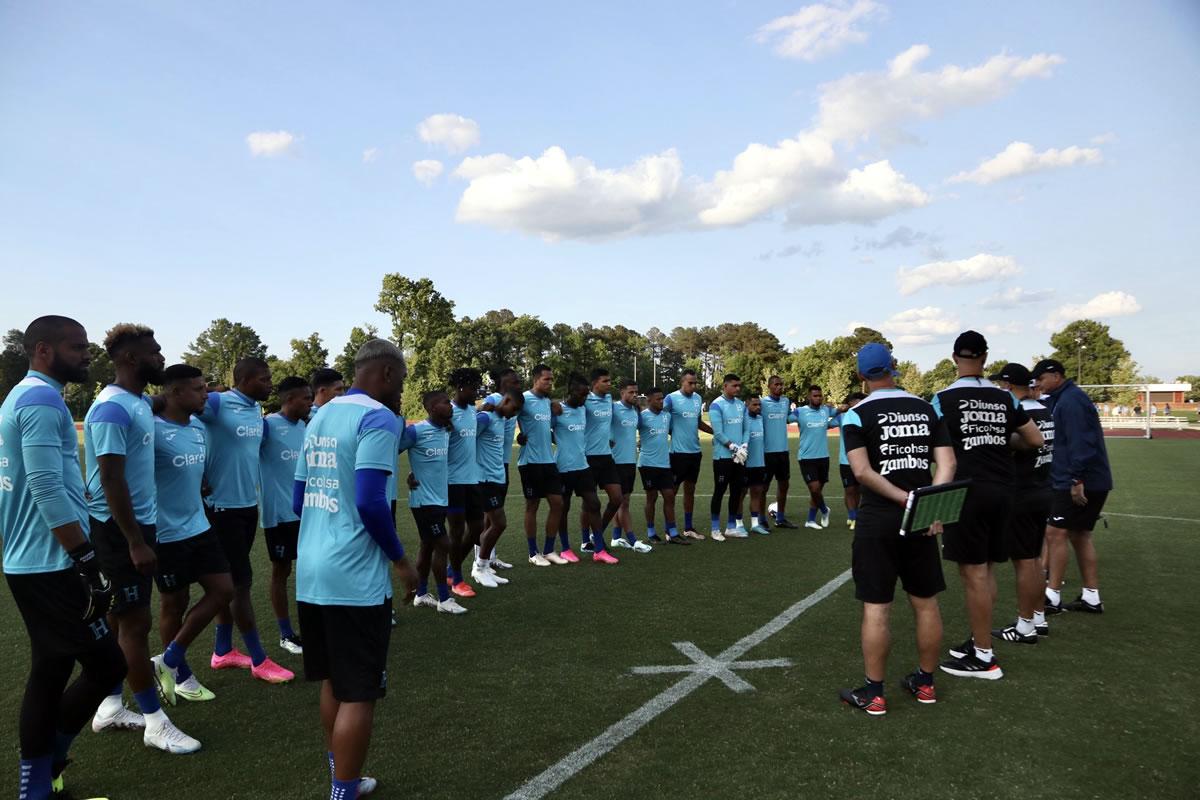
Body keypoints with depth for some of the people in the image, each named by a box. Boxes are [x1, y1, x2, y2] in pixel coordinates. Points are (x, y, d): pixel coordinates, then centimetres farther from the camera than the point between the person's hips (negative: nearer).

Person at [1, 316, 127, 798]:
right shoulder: (43, 400, -16)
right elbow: (48, 491, -23)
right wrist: (88, 561, -21)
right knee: (106, 666, -1)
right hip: (51, 566, -10)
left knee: (50, 672, 15)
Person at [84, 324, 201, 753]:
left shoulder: (139, 403, 9)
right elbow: (111, 480, -23)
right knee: (136, 623, -1)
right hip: (119, 530, -9)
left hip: (138, 523, 9)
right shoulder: (112, 409, -20)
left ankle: (111, 704, 31)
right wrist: (135, 542, -23)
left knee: (118, 619, 18)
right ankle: (156, 722, 9)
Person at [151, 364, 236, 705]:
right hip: (167, 534, -7)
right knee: (174, 603, 8)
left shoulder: (199, 428, 6)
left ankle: (168, 661, 20)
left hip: (200, 527, 7)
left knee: (223, 590, 7)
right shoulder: (153, 430, -19)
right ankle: (182, 674, 27)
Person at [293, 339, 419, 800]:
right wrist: (400, 559, -9)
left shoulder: (321, 416, 14)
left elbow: (298, 500, 17)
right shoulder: (377, 417, -13)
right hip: (354, 577, -9)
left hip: (311, 571, 9)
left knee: (334, 682, 21)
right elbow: (370, 500, -22)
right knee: (358, 694, 3)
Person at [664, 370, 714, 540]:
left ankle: (688, 528, 23)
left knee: (690, 489, 13)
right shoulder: (671, 398, -12)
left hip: (695, 451, 6)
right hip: (678, 451, -6)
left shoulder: (698, 398, 8)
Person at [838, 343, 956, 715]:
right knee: (925, 603, 16)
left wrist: (905, 499, -13)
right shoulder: (926, 409, 7)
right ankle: (925, 683, 30)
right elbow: (947, 464, -2)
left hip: (878, 521, -4)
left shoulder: (857, 415, -6)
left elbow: (862, 471, -17)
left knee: (876, 609, 2)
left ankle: (873, 694, 12)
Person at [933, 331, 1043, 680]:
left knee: (974, 574, 1)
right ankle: (978, 640, 27)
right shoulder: (1004, 398, 7)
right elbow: (1035, 440, 11)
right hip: (1002, 490, 6)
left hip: (968, 491, -6)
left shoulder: (944, 399, -9)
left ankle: (984, 658, 9)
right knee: (986, 571, 16)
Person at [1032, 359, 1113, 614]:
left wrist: (1077, 480, -26)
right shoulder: (1063, 399, 16)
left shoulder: (1070, 400, -15)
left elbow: (1079, 442, -24)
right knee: (1080, 536, 13)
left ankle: (1053, 597, -2)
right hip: (1093, 483, 10)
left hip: (1080, 485, -10)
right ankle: (1091, 598, 19)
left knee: (1055, 534, -7)